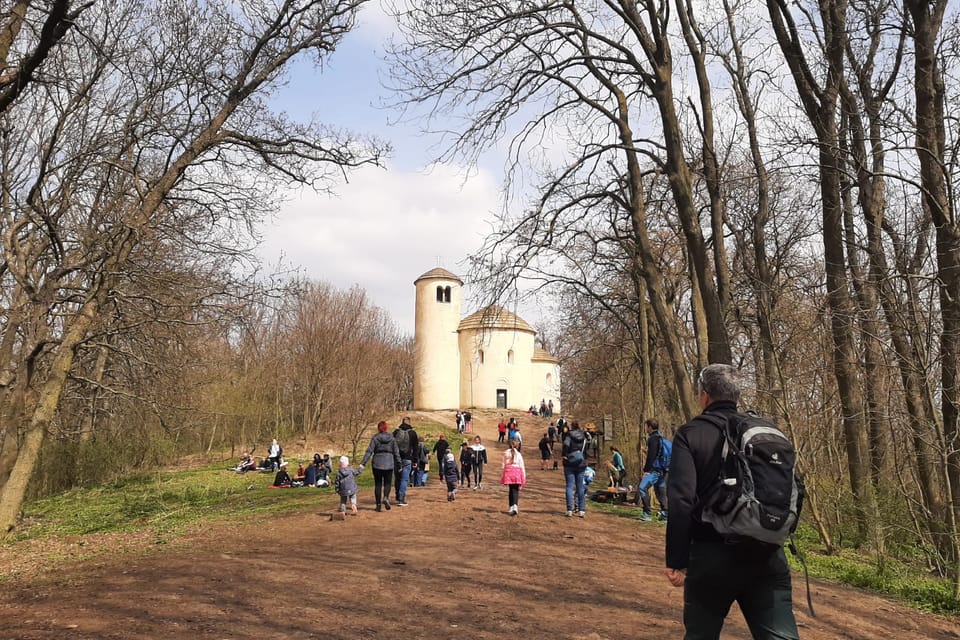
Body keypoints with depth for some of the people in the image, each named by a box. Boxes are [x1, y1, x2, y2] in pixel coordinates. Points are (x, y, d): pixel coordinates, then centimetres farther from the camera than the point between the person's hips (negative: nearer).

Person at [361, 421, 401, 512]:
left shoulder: (375, 438, -4)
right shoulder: (391, 438, 2)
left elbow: (369, 451, -10)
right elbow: (396, 452, 5)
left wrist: (363, 463, -9)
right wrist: (398, 463, 14)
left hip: (377, 464, -1)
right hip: (389, 464, 1)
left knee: (378, 484, 9)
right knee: (387, 483, 11)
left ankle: (378, 505, 10)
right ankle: (386, 497, -17)